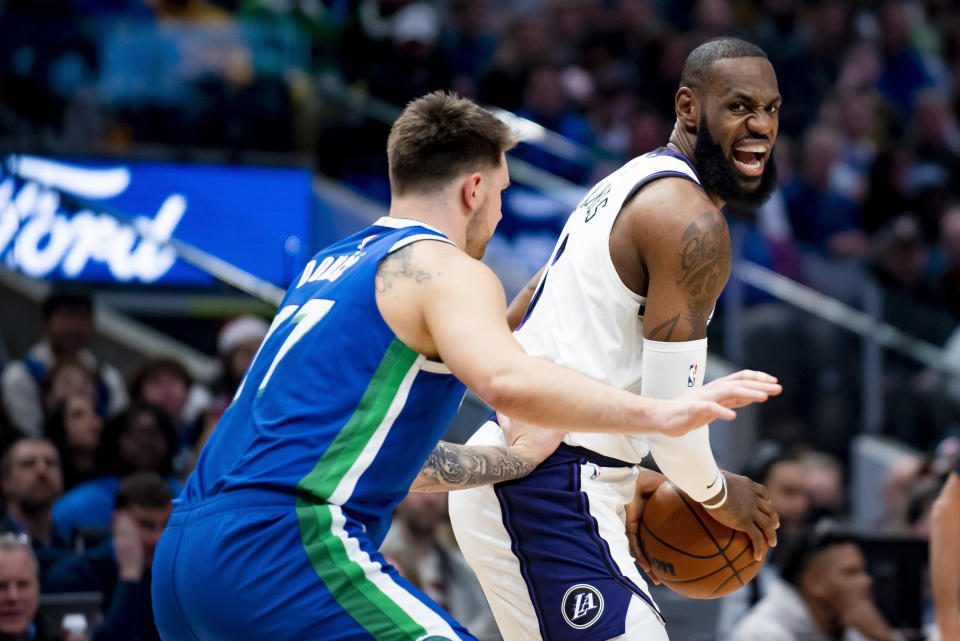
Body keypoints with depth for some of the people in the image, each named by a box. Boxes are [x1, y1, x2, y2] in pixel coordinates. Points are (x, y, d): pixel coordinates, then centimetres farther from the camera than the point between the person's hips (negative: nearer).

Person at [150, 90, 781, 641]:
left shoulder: (329, 268, 26)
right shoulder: (445, 270, -1)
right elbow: (508, 381, -23)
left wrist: (518, 459, 38)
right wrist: (663, 414, -20)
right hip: (284, 549, -9)